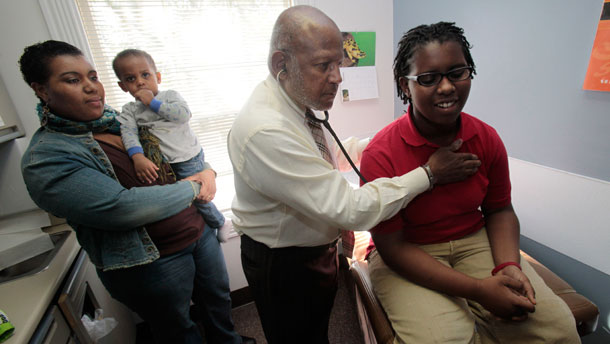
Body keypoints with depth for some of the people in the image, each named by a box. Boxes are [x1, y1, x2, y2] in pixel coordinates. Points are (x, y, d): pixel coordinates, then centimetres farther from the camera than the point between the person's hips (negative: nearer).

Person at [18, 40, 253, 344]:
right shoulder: (44, 159, -15)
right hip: (151, 263, -6)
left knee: (218, 299, 25)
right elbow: (121, 207, -28)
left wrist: (207, 172, -8)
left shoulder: (121, 120, 5)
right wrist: (191, 188, -18)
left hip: (197, 232, 7)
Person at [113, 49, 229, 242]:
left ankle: (219, 223, 22)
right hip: (163, 163, 5)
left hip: (188, 159, -4)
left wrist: (153, 103, -15)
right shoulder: (129, 110, 6)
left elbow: (184, 114, -20)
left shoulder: (170, 96, 0)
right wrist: (138, 157, -30)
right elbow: (128, 132, -11)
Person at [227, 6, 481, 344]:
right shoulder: (265, 131, -36)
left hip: (313, 250, 8)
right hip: (284, 265, -7)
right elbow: (351, 209, -33)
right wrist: (429, 173, -24)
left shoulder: (296, 102, -4)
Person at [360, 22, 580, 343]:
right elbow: (391, 245, -18)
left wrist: (508, 266, -11)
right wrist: (478, 290, -20)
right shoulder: (380, 154, -20)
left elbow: (499, 210, 9)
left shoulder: (487, 139, -3)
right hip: (406, 257, -4)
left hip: (475, 242, 5)